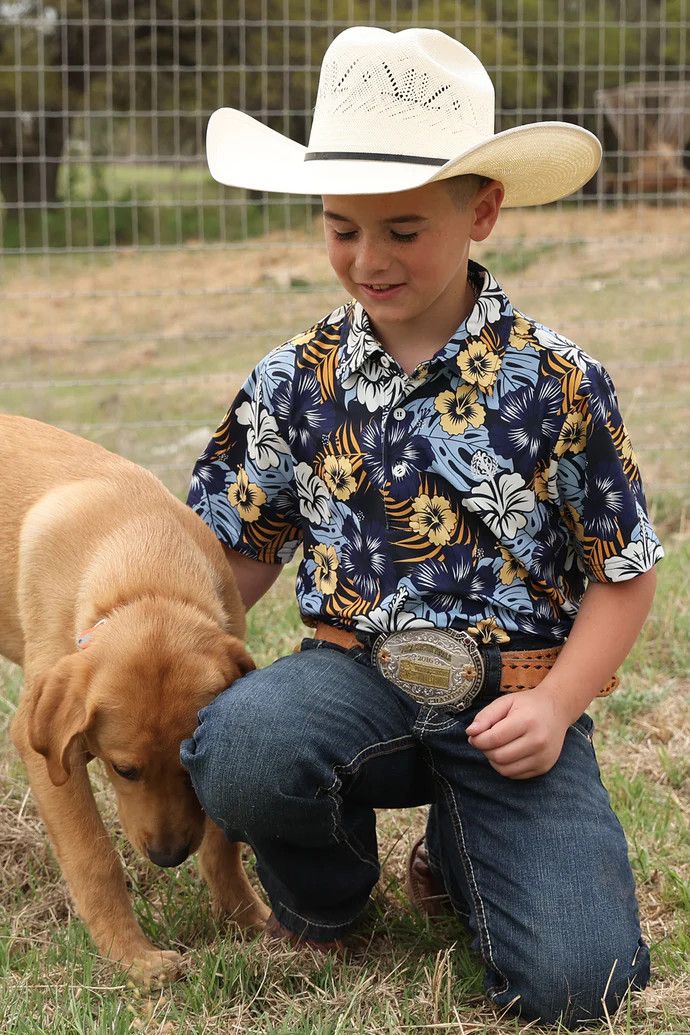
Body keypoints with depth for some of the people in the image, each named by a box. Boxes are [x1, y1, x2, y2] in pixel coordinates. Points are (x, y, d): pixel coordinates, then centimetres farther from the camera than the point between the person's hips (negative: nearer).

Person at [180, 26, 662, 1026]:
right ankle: (324, 893, 2)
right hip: (357, 676, 1)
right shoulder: (295, 383, 3)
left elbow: (624, 574, 3)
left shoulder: (558, 385, -4)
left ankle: (457, 851, 19)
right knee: (239, 744, -36)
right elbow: (236, 557, 12)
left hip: (512, 700, -1)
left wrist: (555, 705, -12)